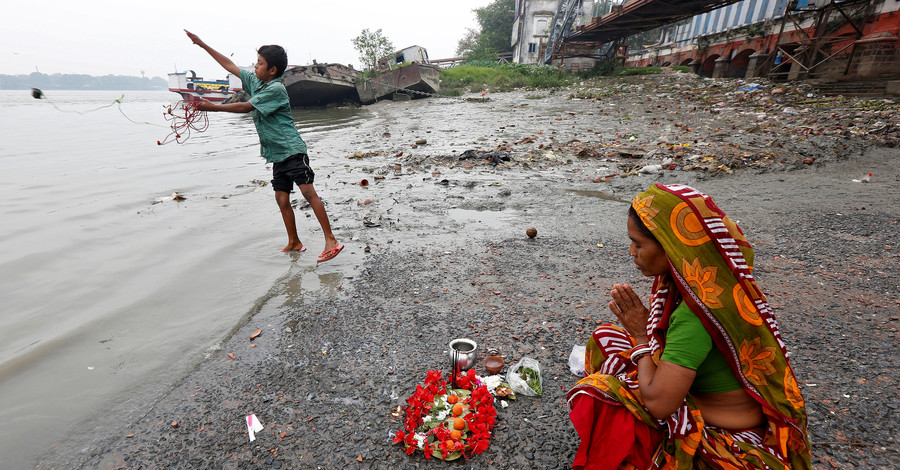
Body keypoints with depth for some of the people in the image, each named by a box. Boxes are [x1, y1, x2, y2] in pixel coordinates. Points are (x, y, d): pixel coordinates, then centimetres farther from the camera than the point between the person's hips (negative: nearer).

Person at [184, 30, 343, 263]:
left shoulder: (276, 89, -10)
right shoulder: (254, 81, 16)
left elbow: (246, 107, -12)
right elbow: (230, 65, 26)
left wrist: (212, 107, -7)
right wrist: (202, 44, 30)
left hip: (291, 150, -9)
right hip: (276, 154, 9)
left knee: (308, 192, -16)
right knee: (282, 199, 5)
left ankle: (331, 240, -17)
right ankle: (294, 243, 13)